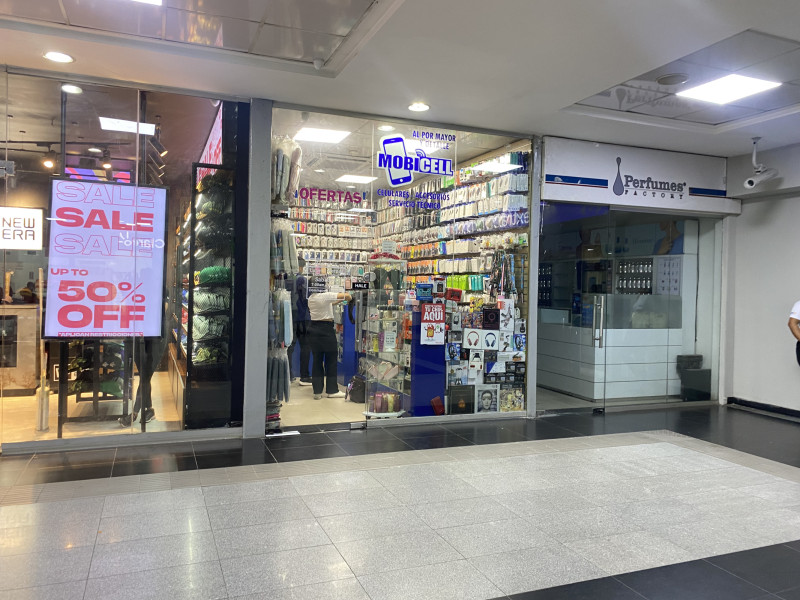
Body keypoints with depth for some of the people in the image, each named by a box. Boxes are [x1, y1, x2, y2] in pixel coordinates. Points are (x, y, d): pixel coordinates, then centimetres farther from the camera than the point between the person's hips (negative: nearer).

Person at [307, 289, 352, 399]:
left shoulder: (311, 298, 8)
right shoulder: (326, 296, -14)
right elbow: (346, 296, -15)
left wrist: (340, 301, 25)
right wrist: (349, 297, 8)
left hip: (313, 327, 7)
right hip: (326, 328, -7)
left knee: (317, 359, 9)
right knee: (331, 359, 5)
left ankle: (317, 391, 11)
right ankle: (332, 390, 10)